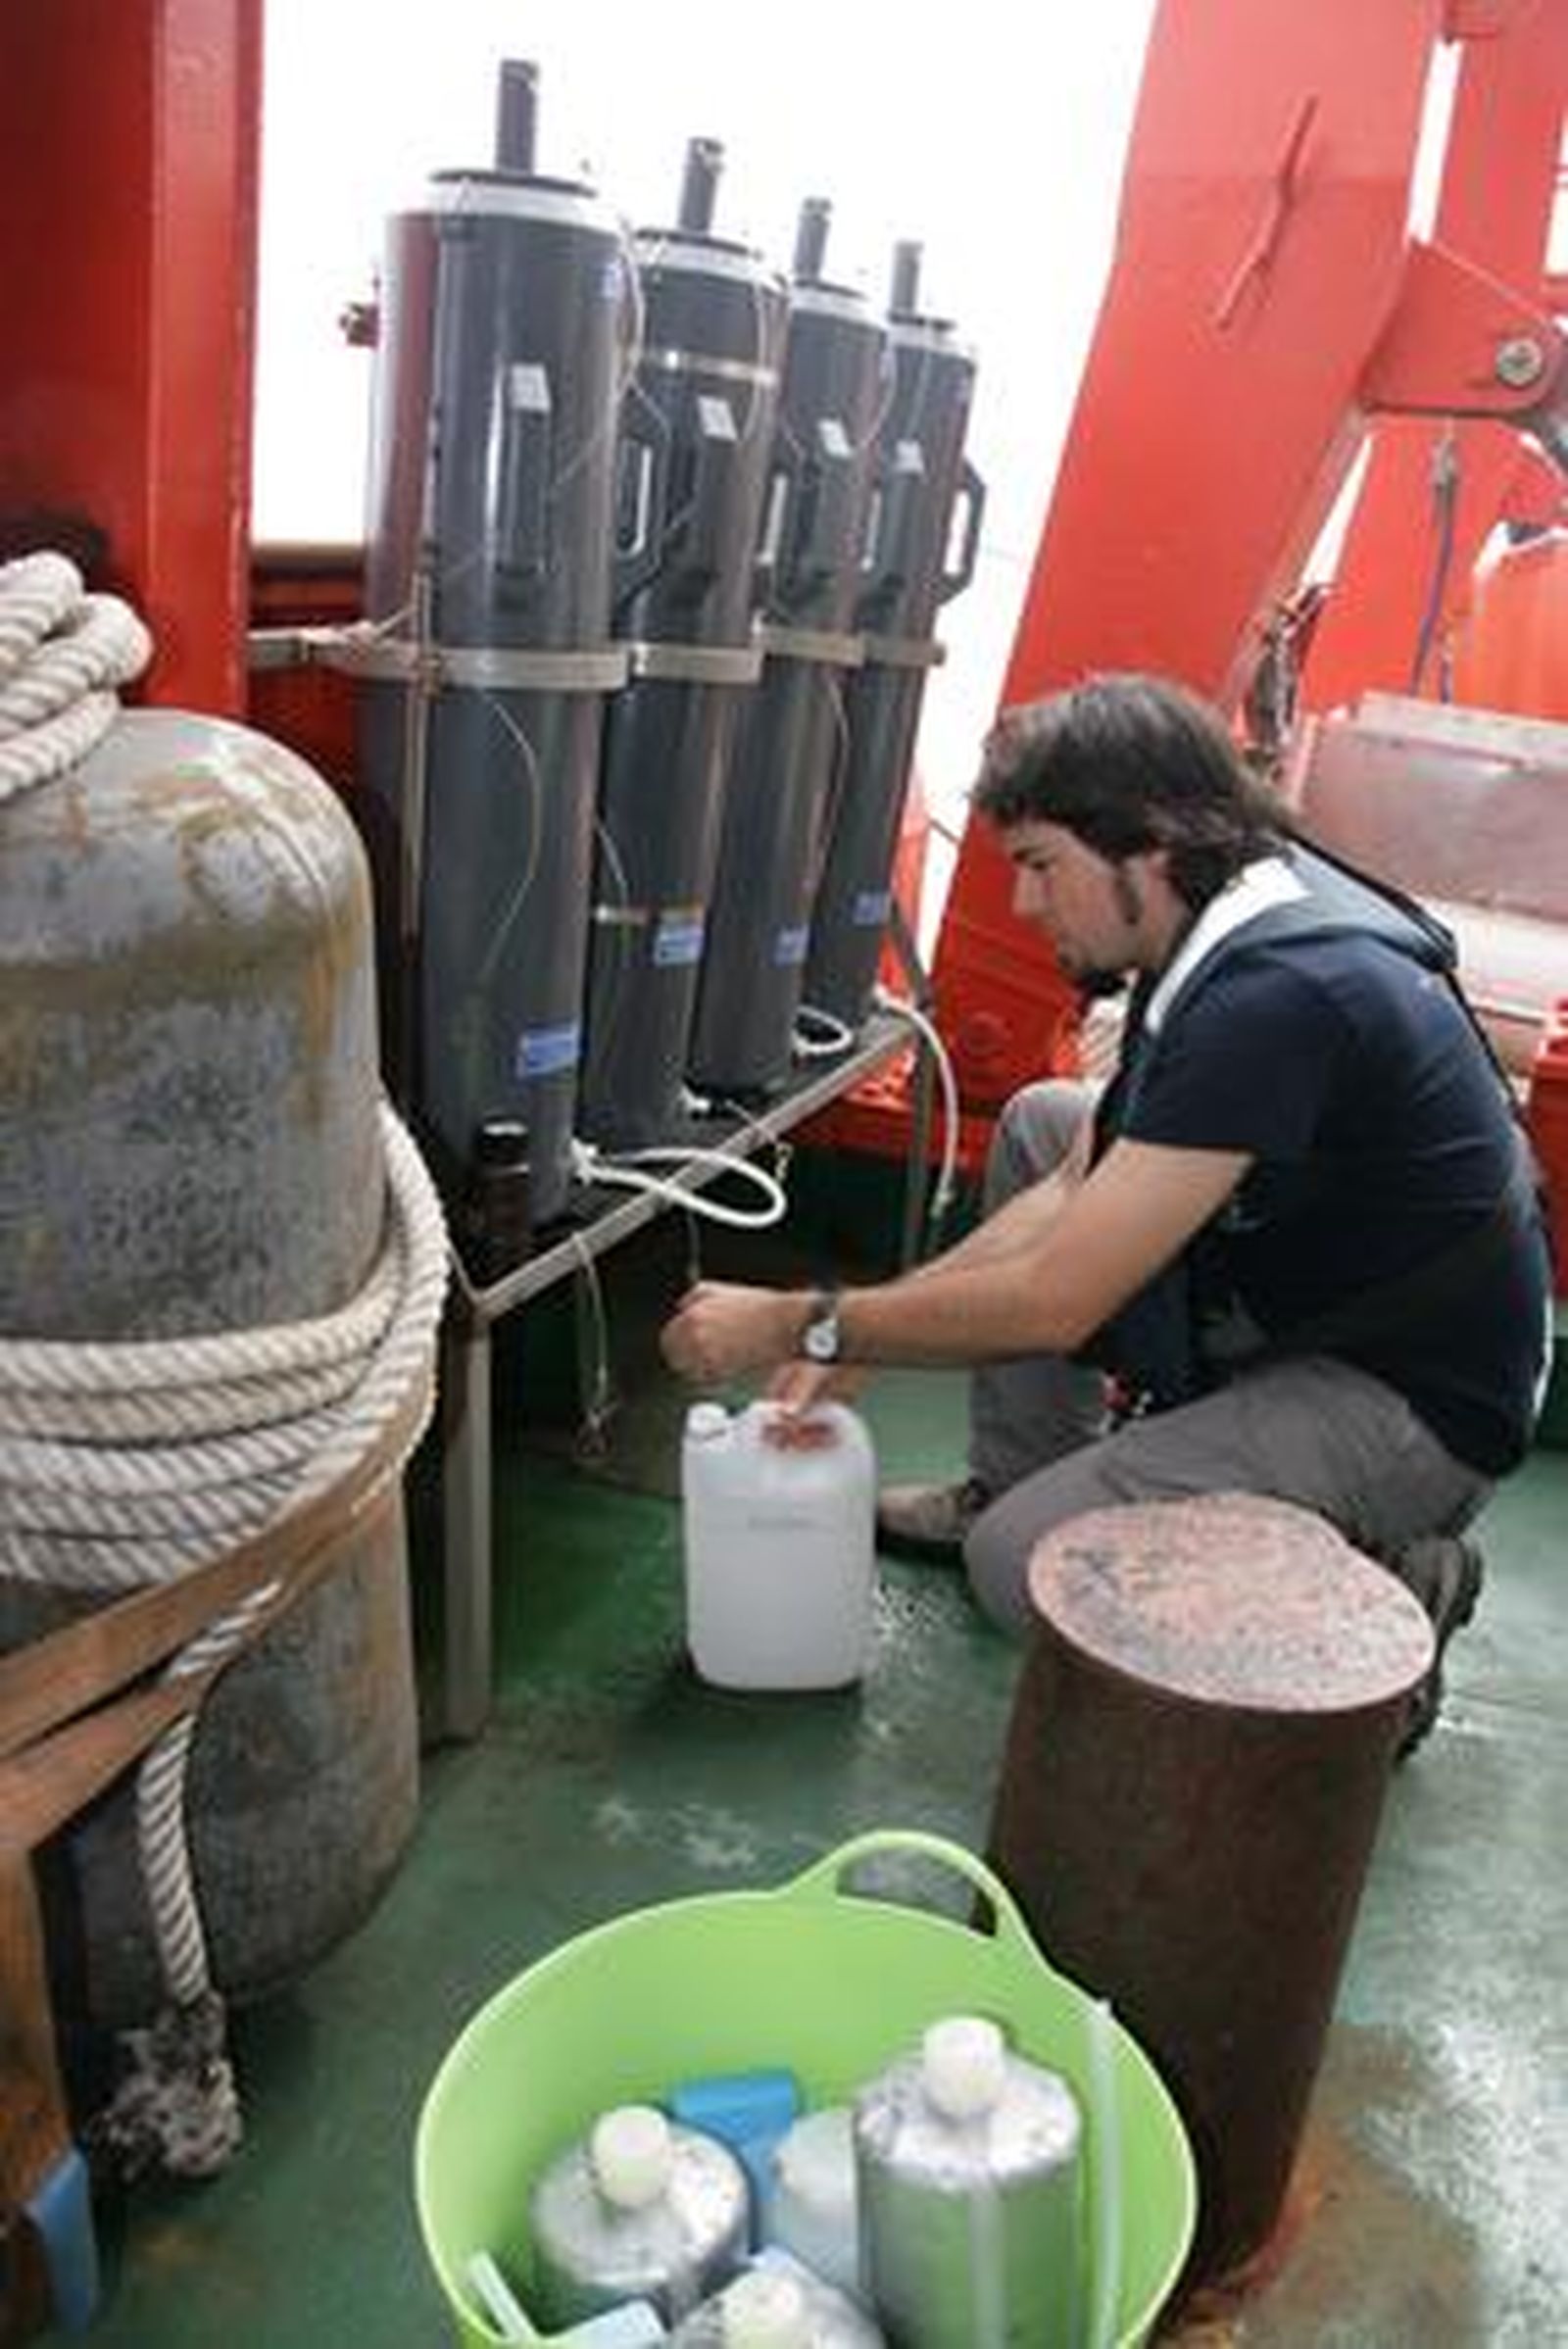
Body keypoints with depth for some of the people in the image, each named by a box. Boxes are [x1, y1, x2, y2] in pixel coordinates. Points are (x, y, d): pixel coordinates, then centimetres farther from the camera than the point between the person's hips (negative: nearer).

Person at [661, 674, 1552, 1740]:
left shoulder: (1281, 991, -30)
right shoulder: (1240, 918, 0)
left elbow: (1057, 1302, -29)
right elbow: (1081, 1191, 3)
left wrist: (804, 1325, -18)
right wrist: (861, 1328, -2)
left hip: (1416, 1399, -9)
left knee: (1022, 1566, -16)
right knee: (1042, 1126, 10)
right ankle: (1015, 1483, 18)